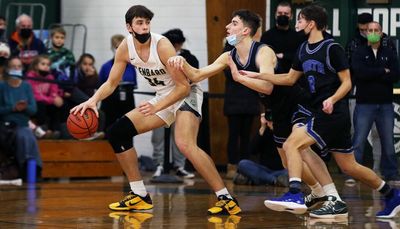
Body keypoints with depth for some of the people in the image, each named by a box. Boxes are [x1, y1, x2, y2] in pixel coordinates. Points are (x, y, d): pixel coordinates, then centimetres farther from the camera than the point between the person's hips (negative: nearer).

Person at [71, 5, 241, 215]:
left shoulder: (162, 45, -26)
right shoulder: (125, 48, -7)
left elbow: (184, 86, -24)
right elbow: (111, 83, 2)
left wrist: (157, 107, -34)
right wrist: (93, 100, -17)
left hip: (186, 95, -8)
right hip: (164, 97, 8)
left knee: (185, 145, -32)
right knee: (117, 132, 0)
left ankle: (226, 199, -28)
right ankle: (140, 196, 7)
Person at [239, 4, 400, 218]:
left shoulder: (332, 48, -10)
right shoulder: (303, 49, 13)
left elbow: (347, 83, -9)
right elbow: (290, 79, 23)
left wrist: (332, 100, -26)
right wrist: (257, 75, 19)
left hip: (333, 113, -8)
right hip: (319, 112, 8)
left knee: (292, 143, -18)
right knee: (349, 166, 12)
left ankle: (294, 195, -23)